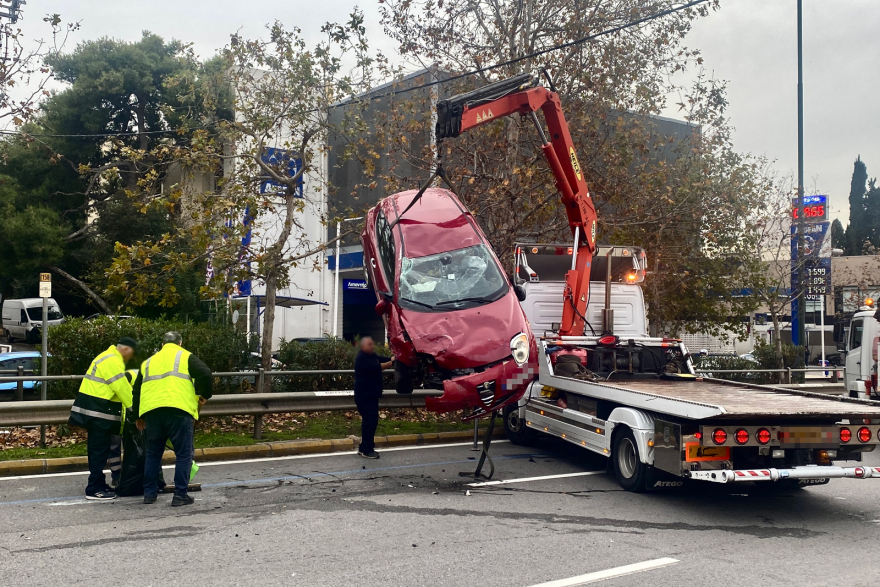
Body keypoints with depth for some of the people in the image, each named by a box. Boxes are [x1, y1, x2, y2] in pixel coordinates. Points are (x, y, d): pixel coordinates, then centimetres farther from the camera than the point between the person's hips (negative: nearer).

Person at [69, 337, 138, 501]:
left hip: (95, 411, 11)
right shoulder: (112, 361, -15)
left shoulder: (109, 358, 19)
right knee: (99, 451, -7)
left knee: (98, 450, 15)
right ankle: (94, 489, -3)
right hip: (98, 412, -11)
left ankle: (99, 485, 22)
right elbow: (123, 389, -16)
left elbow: (122, 386, 17)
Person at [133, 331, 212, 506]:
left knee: (153, 454, 18)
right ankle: (180, 495, 1)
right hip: (178, 410, -5)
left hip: (151, 411, 5)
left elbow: (137, 391, 30)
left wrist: (140, 417, 41)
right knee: (183, 454, 3)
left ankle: (149, 493, 22)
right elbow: (205, 375, -6)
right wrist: (204, 395, 11)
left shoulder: (148, 362, 26)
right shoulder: (185, 356, 10)